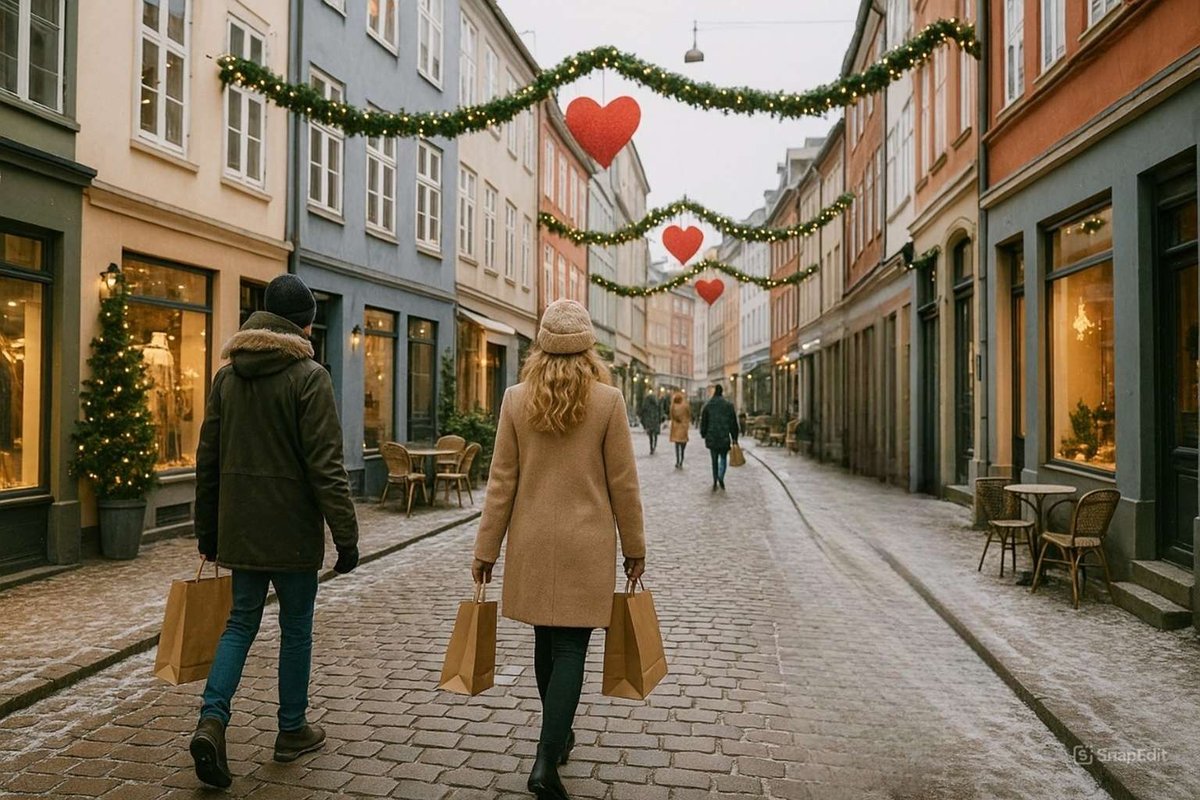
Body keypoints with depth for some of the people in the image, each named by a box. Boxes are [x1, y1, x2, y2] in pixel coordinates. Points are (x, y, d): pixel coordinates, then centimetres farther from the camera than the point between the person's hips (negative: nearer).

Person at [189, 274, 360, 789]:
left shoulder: (227, 375, 7)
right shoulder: (308, 376, -13)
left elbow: (208, 460, 11)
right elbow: (325, 465, -17)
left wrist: (207, 533, 18)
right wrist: (346, 536, -13)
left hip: (239, 528, 5)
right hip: (292, 530, -5)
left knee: (241, 621, 16)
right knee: (296, 628, 10)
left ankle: (212, 719, 0)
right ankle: (292, 731, 22)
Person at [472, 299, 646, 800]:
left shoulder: (516, 400, -3)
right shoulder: (608, 400, -8)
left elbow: (502, 482, -2)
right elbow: (623, 483, -5)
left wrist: (486, 549, 5)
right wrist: (634, 546, 6)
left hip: (531, 543, 3)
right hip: (586, 544, -3)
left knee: (546, 641, 18)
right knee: (570, 649, 3)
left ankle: (558, 736, 35)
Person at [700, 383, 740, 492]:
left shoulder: (707, 406, 0)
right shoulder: (728, 405, -3)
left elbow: (703, 422, 5)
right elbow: (733, 422, -1)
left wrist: (703, 435, 18)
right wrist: (734, 437, 5)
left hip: (711, 437, 1)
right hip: (724, 437, -1)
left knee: (714, 460, 11)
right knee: (723, 458, 10)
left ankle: (715, 483, 12)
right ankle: (721, 478, -15)